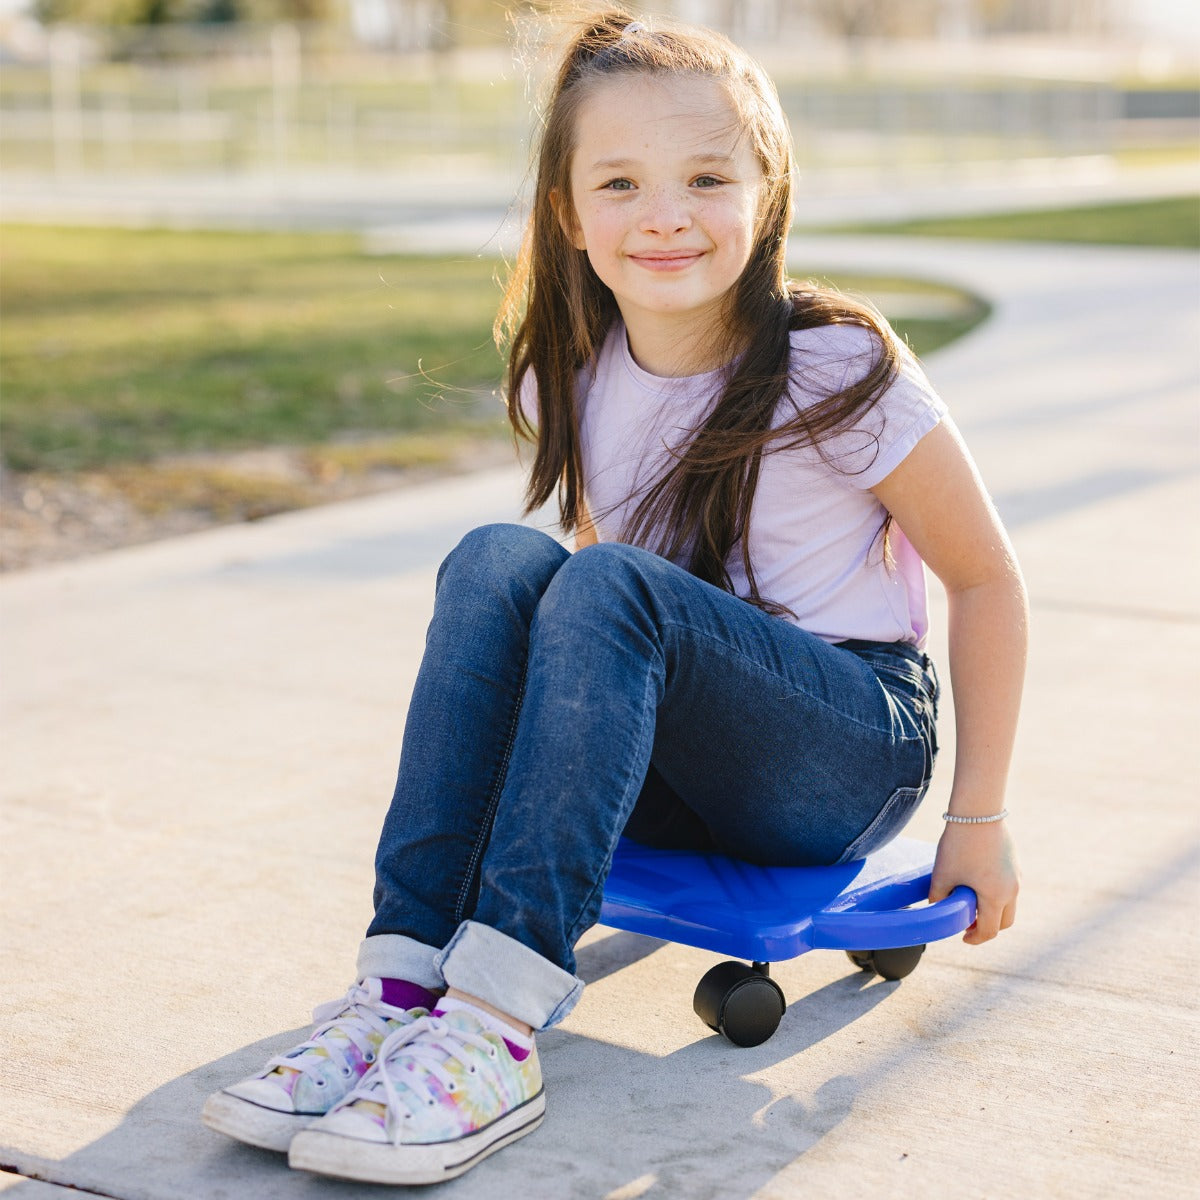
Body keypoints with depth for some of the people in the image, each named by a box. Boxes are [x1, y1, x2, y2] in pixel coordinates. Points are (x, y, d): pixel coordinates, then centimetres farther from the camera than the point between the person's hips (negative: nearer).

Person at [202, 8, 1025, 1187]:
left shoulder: (840, 373, -16)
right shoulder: (569, 377, -2)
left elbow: (986, 576, -6)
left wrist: (980, 818, -3)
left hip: (853, 754, -4)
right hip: (672, 766, 5)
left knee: (604, 591, -32)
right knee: (497, 561, -24)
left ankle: (498, 1026, -38)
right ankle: (399, 986, -31)